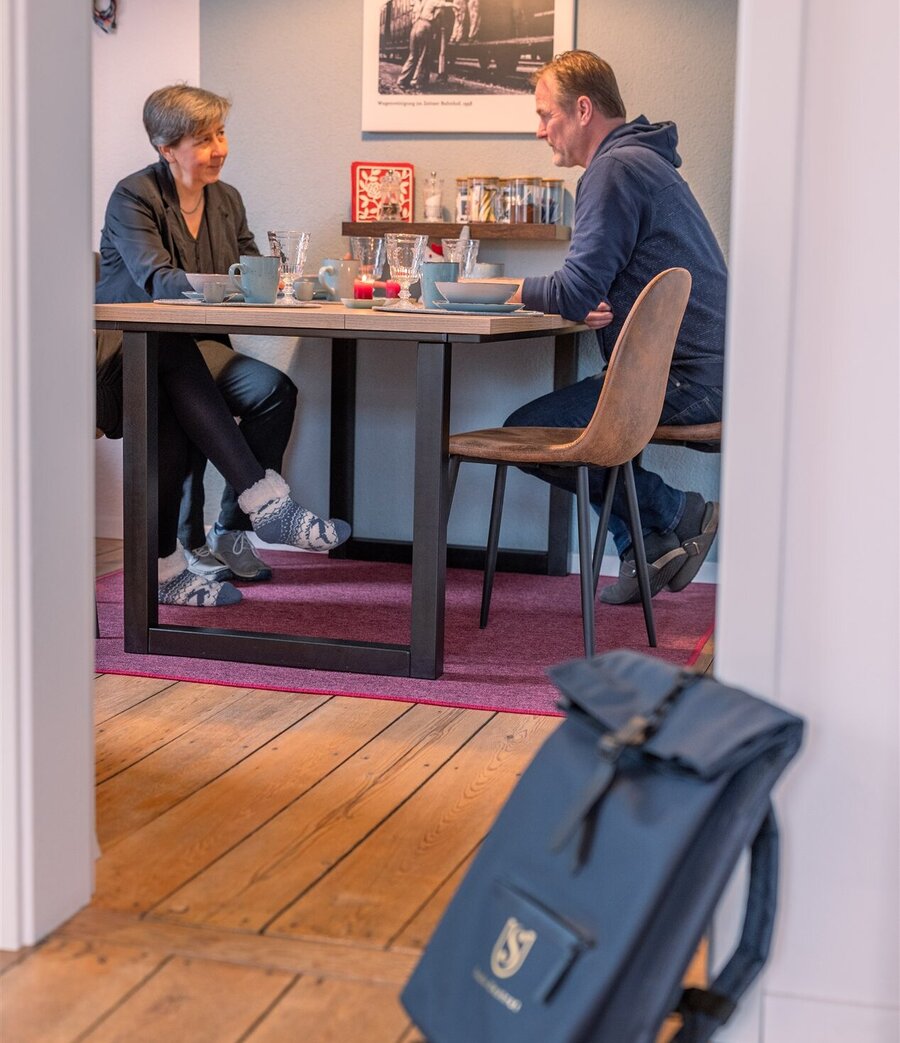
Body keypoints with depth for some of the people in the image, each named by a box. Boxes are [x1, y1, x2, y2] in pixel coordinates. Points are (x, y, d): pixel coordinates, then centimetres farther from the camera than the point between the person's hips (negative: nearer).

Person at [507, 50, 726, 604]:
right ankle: (645, 549, 19)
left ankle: (677, 513, 1)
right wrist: (585, 305, -1)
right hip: (705, 371, 11)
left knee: (525, 432, -7)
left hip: (682, 381, -11)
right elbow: (608, 282, 21)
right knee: (557, 418, 23)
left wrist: (523, 290, 1)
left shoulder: (615, 169, -14)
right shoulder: (643, 160, 20)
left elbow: (577, 291, -19)